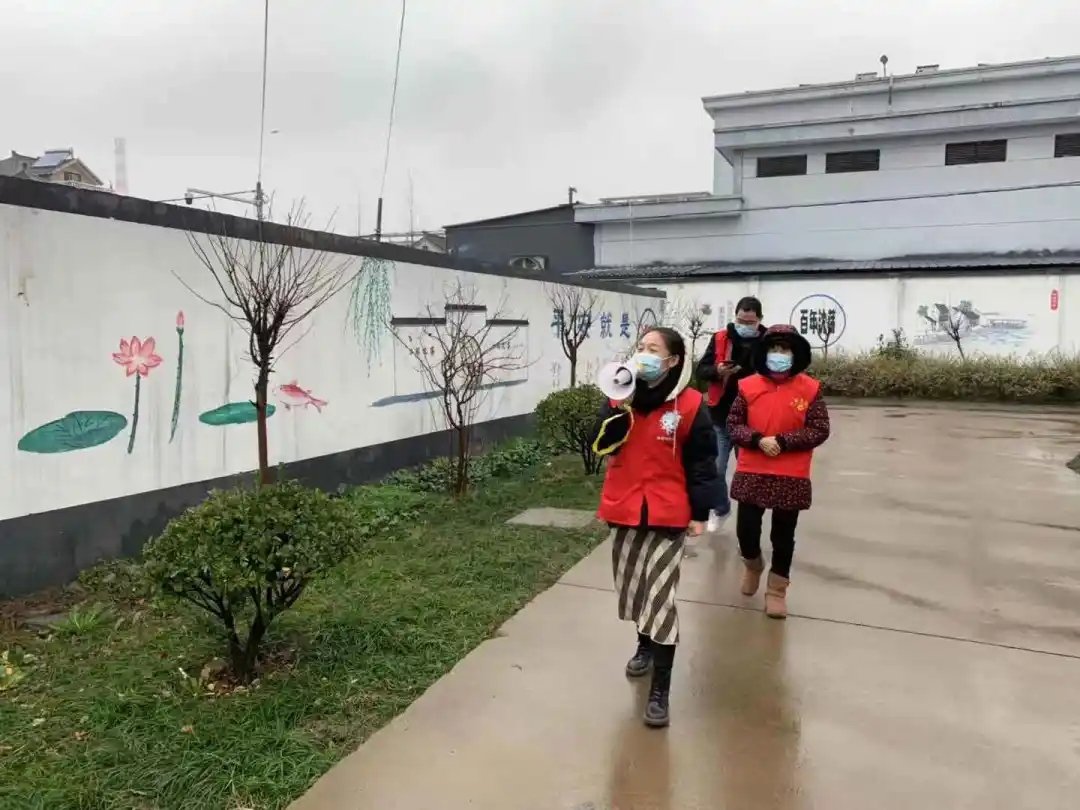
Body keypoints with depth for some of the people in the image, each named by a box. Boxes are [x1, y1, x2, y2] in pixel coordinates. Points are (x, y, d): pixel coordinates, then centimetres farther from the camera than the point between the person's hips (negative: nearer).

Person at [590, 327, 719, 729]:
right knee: (632, 587, 17)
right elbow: (601, 446, -8)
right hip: (625, 510, 5)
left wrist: (700, 513, -5)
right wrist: (620, 406, -19)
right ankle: (645, 646, 44)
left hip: (668, 514, -4)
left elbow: (701, 463, -4)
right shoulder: (621, 397, 3)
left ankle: (660, 690, -1)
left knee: (660, 596, -8)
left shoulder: (690, 405, -8)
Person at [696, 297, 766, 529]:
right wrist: (717, 371, -18)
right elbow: (701, 369, 1)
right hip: (721, 417, 1)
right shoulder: (720, 339, -1)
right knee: (716, 468, 7)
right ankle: (720, 509, 30)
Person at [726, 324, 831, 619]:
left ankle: (777, 589, 26)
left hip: (791, 477, -1)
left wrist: (782, 441, -19)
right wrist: (758, 440, -19)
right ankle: (752, 564, 37)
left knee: (783, 535, 9)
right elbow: (733, 425, -1)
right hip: (751, 473, 1)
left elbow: (819, 430, -8)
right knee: (746, 528, 3)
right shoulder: (748, 386, -2)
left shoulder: (810, 389, -5)